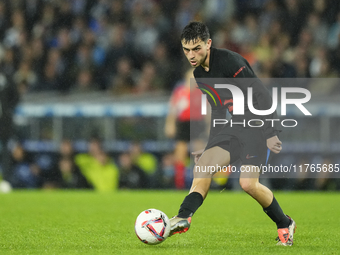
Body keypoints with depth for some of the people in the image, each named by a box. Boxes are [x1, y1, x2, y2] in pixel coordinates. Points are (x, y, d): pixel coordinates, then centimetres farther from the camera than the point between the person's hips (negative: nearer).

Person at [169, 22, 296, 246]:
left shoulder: (229, 61, -19)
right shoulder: (199, 74, 9)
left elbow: (261, 95, -20)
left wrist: (271, 133, -23)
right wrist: (207, 145, 21)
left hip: (256, 126, -8)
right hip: (231, 129, 8)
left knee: (248, 183, -15)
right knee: (203, 163, -14)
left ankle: (285, 225, 7)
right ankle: (183, 218, -27)